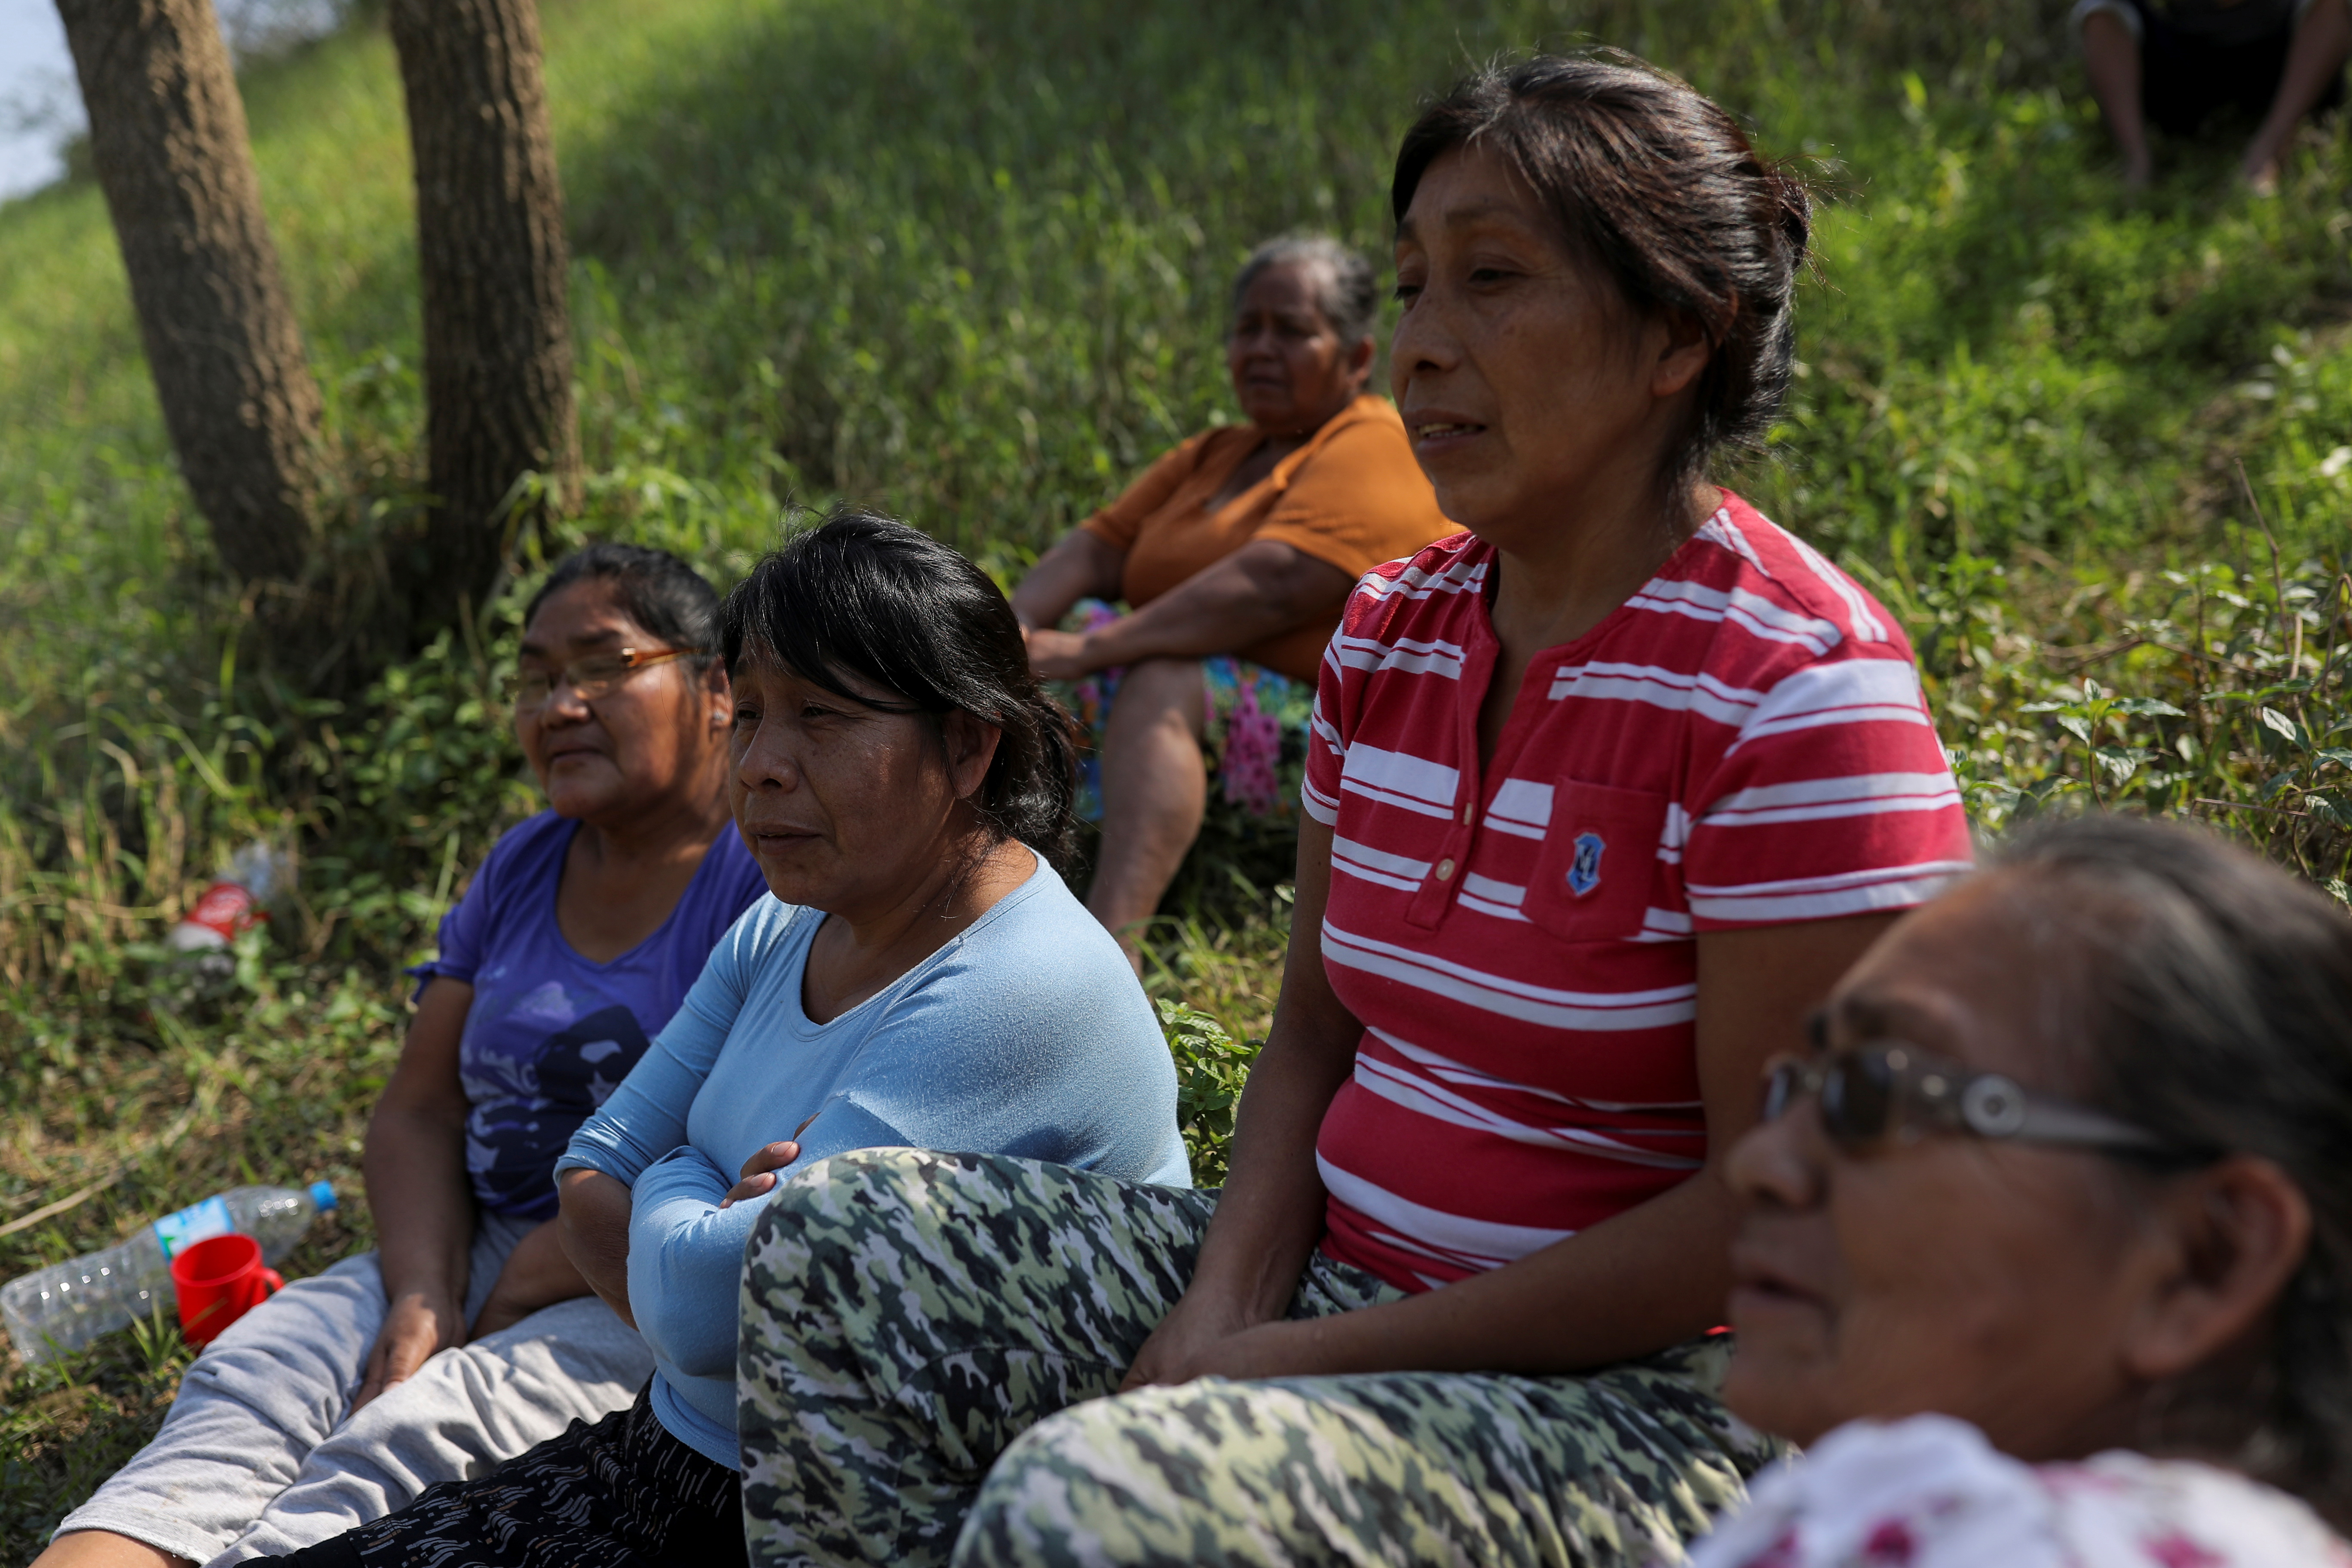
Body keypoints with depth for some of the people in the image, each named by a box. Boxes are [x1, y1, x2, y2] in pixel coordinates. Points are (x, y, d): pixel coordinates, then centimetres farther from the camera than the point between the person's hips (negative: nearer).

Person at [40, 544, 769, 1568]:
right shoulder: (523, 867, 15)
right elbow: (419, 1111, 12)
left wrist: (518, 1300, -15)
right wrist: (425, 1294, -7)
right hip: (485, 1256, 7)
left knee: (416, 1433, -30)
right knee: (254, 1369, -19)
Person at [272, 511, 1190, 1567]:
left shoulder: (1022, 996, -24)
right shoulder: (784, 933, 7)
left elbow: (704, 1309, -26)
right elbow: (594, 1178, 7)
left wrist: (676, 1188, -5)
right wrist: (711, 1217, -14)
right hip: (676, 1456, 8)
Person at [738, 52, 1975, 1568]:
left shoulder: (1798, 687, -17)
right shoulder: (1392, 631, 6)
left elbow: (1785, 1218, -19)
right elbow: (1314, 1041, 11)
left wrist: (1323, 1359, -18)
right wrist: (1230, 1301, -9)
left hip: (1652, 1392, -7)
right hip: (1346, 1268, 7)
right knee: (839, 1234, -3)